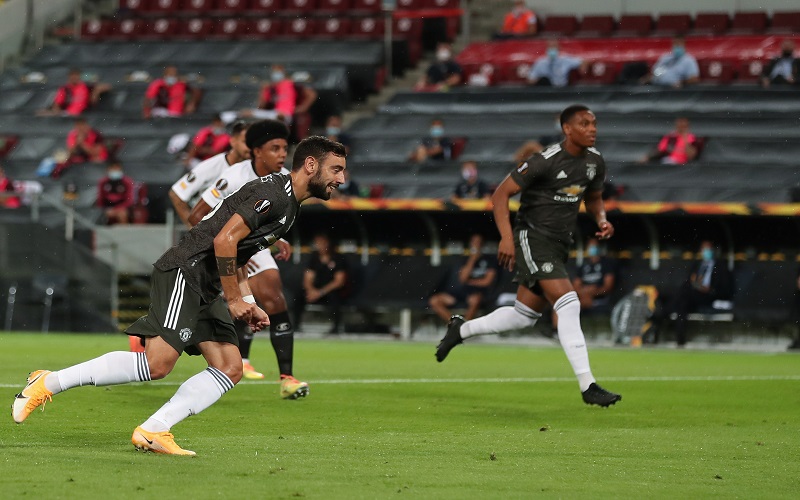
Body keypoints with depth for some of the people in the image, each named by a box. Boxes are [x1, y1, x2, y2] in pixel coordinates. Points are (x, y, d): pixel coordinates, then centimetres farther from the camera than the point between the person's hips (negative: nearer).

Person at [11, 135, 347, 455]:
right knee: (158, 363, -21)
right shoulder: (274, 193, -11)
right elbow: (225, 240, -21)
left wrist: (249, 305, 19)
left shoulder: (288, 205, 22)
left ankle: (152, 432, -6)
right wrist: (234, 300, -14)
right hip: (183, 272, -11)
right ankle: (48, 383, -13)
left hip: (205, 289, 11)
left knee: (230, 369, 0)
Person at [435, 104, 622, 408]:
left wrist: (602, 220, 1)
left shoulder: (595, 161, 5)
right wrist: (506, 237, -24)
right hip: (532, 237, -8)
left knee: (524, 317, 13)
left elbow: (593, 198, 23)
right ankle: (587, 386, -22)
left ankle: (461, 330, 35)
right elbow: (501, 194, -14)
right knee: (568, 304, -21)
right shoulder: (546, 161, -18)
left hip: (559, 245, 8)